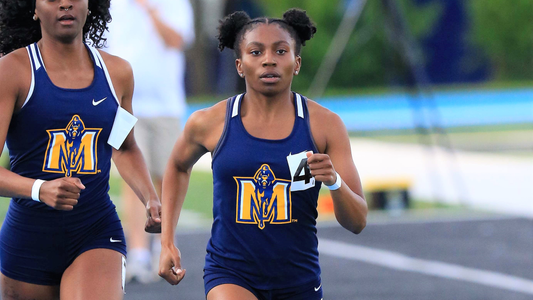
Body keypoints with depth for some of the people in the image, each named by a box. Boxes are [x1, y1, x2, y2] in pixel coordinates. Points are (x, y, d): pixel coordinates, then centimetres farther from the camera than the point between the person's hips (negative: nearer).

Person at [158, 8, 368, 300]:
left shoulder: (325, 125, -5)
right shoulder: (209, 123, -5)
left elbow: (358, 222, -5)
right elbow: (178, 167, 19)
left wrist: (334, 182, -25)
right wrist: (167, 242, 12)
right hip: (229, 275, -2)